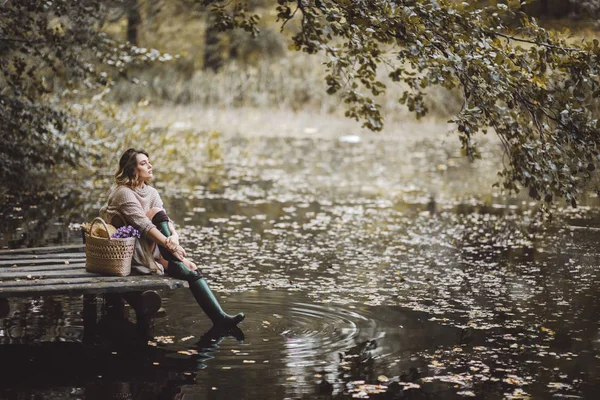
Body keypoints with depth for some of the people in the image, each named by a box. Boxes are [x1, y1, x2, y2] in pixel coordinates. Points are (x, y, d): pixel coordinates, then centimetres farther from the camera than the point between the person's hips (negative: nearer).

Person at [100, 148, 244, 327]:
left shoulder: (151, 192, 11)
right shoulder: (124, 193, -12)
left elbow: (167, 221, -3)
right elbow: (142, 224, -24)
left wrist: (174, 236, -26)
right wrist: (169, 245, -33)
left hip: (152, 249, 7)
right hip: (134, 251, -7)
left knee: (191, 271, -17)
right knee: (157, 213, -26)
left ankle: (218, 317, -26)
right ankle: (177, 261, -24)